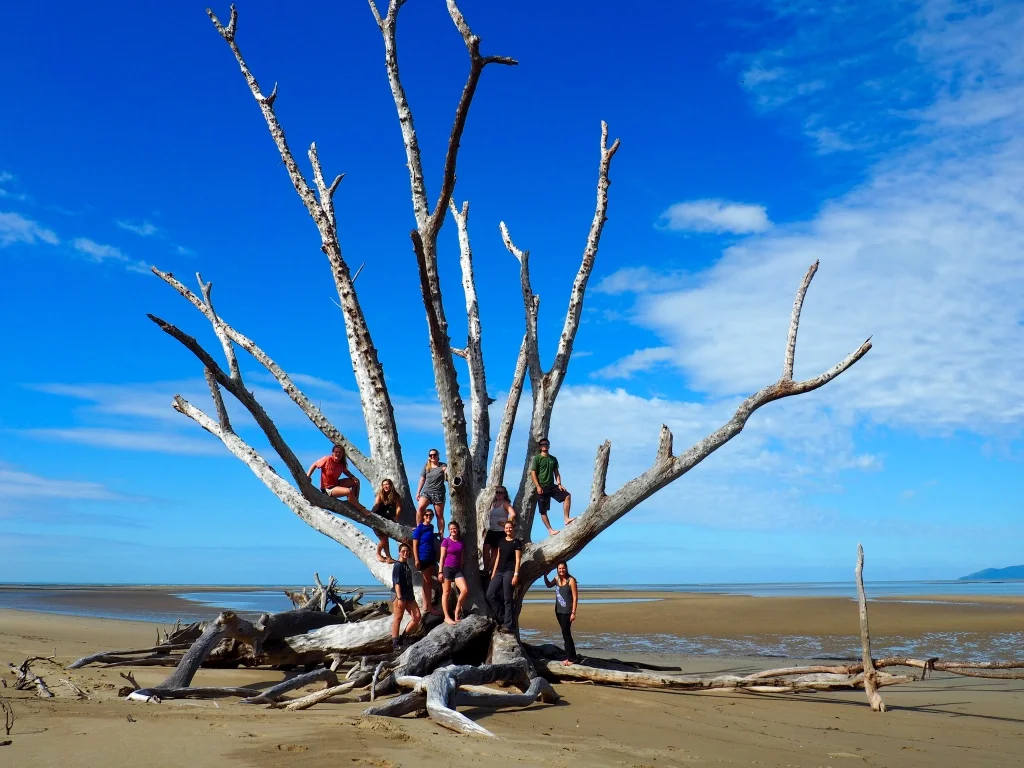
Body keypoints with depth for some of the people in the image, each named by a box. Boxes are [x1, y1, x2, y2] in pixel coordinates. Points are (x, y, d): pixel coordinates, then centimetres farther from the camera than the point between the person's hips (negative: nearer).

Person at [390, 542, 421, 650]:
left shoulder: (407, 565, 15)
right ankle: (395, 643, 4)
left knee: (417, 617, 3)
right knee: (397, 618, -2)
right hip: (399, 595, -9)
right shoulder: (398, 565, -9)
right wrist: (399, 598, -21)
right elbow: (397, 583, -15)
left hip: (409, 595, 9)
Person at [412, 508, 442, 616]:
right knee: (428, 582, -4)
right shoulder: (419, 529, -10)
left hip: (431, 557, 7)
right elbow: (415, 545, -12)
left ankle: (425, 604, 19)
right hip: (423, 558, -7)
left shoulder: (431, 527, 9)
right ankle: (430, 607, 1)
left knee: (428, 582, 11)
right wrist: (416, 560, -16)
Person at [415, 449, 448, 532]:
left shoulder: (443, 466, 3)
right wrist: (418, 492, 12)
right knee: (419, 508, -22)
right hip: (426, 491, 2)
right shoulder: (426, 466, 12)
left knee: (440, 515, 1)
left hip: (438, 493, -2)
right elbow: (422, 480, 15)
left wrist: (446, 470, -26)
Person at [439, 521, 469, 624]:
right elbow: (442, 557, -5)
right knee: (446, 592, 0)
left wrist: (461, 569, 15)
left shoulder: (460, 541, 10)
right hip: (447, 568, -5)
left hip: (457, 569, 5)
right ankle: (446, 617, 4)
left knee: (465, 590, -8)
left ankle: (457, 611, 9)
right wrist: (440, 571, -9)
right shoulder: (446, 541, -4)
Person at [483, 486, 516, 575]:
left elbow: (513, 514, -21)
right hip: (491, 531, 6)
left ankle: (488, 570, 1)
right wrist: (486, 532, 13)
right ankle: (485, 569, -4)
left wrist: (505, 523, -13)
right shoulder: (493, 504, 15)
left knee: (495, 551, -2)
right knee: (486, 548, -9)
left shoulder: (505, 504, -6)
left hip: (501, 532, -6)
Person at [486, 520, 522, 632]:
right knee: (490, 595, -2)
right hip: (499, 572, 6)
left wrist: (516, 574, -14)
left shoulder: (517, 542, -2)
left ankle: (508, 625, -1)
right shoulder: (501, 541, 16)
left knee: (507, 599, -6)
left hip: (509, 572, -6)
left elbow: (518, 560, -6)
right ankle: (503, 618, 10)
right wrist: (494, 572, 14)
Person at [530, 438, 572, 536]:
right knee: (543, 510, -3)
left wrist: (559, 484, -2)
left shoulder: (553, 459, 13)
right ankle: (550, 530, 5)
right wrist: (538, 486, -17)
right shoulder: (537, 458, -2)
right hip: (542, 487, -4)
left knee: (567, 495, -15)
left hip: (552, 486, 4)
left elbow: (556, 473, 13)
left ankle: (566, 519, -16)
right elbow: (533, 473, -8)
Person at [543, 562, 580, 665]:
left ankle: (572, 658, 0)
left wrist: (573, 612, -15)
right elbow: (548, 585, 26)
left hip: (567, 611, -7)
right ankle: (571, 657, 19)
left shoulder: (571, 580, -12)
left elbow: (575, 597, -12)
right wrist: (545, 575, 12)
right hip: (558, 610, 7)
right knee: (566, 634, 12)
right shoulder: (557, 579, 5)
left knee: (566, 634, -8)